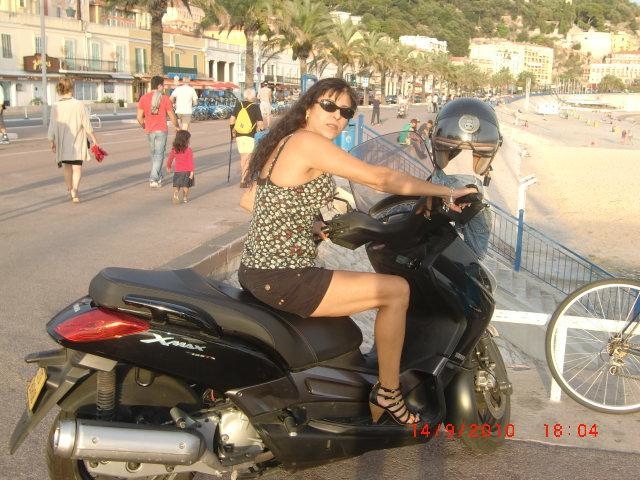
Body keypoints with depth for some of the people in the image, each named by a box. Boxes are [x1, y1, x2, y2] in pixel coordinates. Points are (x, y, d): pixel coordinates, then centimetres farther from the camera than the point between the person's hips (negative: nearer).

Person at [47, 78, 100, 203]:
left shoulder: (55, 107, -6)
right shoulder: (79, 105, -12)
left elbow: (52, 128, -1)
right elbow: (87, 126, -10)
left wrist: (52, 142, 13)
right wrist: (94, 139, 0)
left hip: (62, 142, 3)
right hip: (77, 142, -3)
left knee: (66, 166, 21)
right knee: (77, 167, 3)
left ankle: (69, 189, 33)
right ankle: (74, 190, -15)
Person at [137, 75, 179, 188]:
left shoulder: (144, 98, -1)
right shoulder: (165, 98, -8)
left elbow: (139, 117, -1)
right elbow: (172, 116, -4)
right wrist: (176, 126, 15)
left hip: (149, 131, 4)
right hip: (161, 130, -4)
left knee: (154, 154, 18)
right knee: (159, 155, 1)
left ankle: (159, 178, 25)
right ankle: (153, 179, -8)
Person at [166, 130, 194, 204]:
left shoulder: (174, 150, 0)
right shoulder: (188, 150, -12)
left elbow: (170, 158, 11)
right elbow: (190, 161, -16)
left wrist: (168, 166, 28)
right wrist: (192, 171, -14)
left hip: (177, 171, 2)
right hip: (186, 171, -2)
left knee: (176, 185, 6)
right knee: (186, 185, 12)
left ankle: (176, 195, -19)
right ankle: (185, 198, 17)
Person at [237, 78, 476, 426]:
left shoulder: (282, 142, 15)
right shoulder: (307, 141, -13)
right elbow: (378, 178, -14)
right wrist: (446, 191, -6)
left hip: (255, 270, 11)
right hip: (281, 279, -11)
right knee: (397, 290, -5)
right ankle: (387, 393, 12)